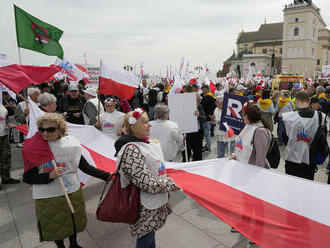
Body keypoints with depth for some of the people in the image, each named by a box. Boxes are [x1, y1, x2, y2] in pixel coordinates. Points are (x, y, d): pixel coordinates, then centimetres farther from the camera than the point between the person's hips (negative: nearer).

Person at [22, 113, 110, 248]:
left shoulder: (69, 143, -9)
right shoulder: (33, 148, -12)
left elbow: (84, 166, -4)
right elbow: (27, 177, -10)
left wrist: (106, 175, -10)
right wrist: (49, 176, -26)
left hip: (72, 193, 2)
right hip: (46, 198, -2)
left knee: (73, 221, 21)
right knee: (54, 226, 17)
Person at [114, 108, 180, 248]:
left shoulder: (148, 141, 3)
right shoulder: (131, 150, -26)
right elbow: (145, 182, -27)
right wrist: (169, 184, -17)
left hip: (155, 203, 8)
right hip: (144, 209, -8)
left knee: (150, 236, 25)